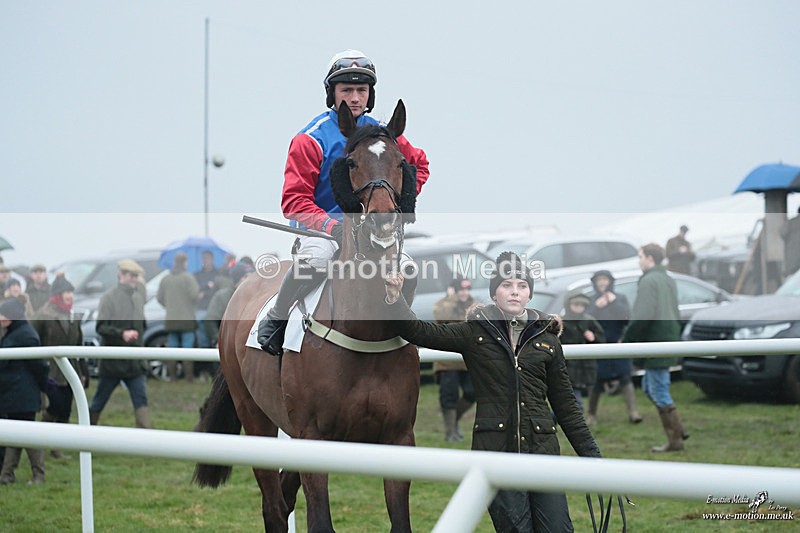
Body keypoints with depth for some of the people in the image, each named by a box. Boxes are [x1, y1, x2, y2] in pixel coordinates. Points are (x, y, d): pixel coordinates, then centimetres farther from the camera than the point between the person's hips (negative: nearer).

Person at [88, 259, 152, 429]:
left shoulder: (139, 297, 11)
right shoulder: (109, 298, -8)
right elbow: (100, 327, -14)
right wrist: (122, 334, -26)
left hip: (135, 362, 5)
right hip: (113, 362, -5)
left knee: (141, 400, -6)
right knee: (99, 402, 8)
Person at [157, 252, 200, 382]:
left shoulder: (165, 279, 6)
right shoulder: (188, 278, -9)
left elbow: (159, 298, 6)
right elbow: (195, 295, -17)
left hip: (170, 319, 4)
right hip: (186, 318, -4)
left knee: (172, 348, 9)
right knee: (187, 348, -1)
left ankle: (172, 376, 8)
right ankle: (189, 376, -3)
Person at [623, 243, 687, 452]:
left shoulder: (649, 281, -14)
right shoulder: (669, 280, 17)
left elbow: (642, 316, -21)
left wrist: (626, 339, -12)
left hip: (656, 344, -10)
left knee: (659, 392, -2)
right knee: (649, 387, 19)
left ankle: (675, 440, 2)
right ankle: (678, 430, 17)